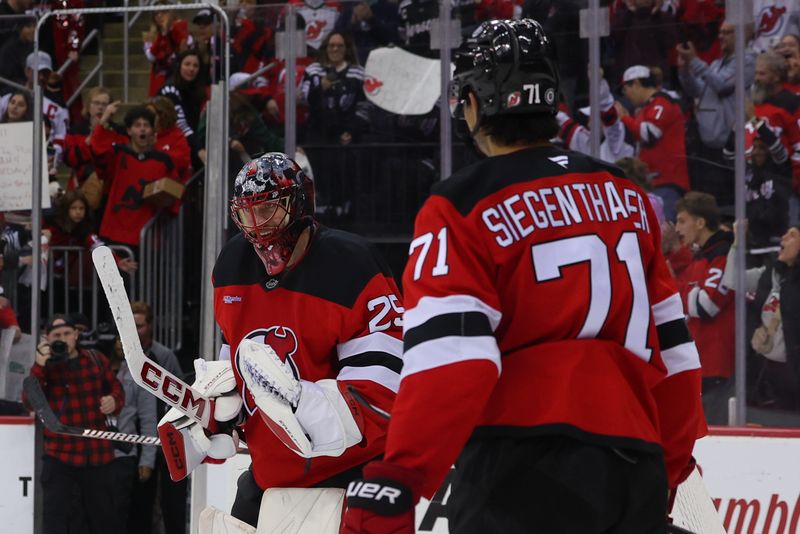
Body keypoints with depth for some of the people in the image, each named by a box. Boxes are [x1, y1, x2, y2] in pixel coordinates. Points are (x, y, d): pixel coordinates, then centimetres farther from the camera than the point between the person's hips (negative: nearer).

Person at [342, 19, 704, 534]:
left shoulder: (462, 209, -3)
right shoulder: (628, 198, 15)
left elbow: (448, 360, -14)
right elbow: (673, 347, 18)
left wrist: (396, 483, -17)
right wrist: (670, 465, 28)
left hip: (528, 472, -6)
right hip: (637, 467, 6)